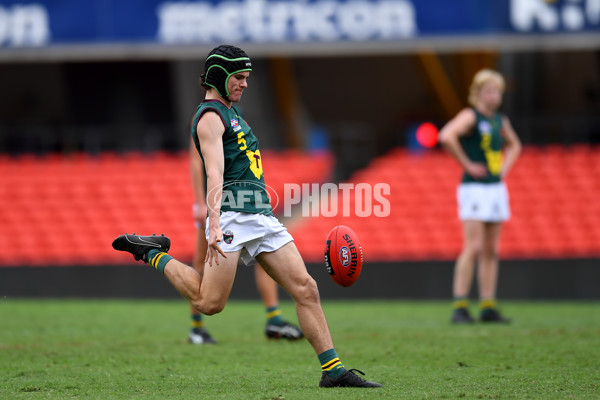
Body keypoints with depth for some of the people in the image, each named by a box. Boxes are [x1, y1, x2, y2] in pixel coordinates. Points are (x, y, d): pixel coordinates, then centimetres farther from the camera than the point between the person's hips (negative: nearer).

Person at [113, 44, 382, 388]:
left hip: (262, 215, 9)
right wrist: (214, 226, -29)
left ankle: (333, 370, -4)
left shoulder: (232, 111, 25)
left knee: (306, 289, -3)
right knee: (210, 303, -10)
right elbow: (215, 174, -19)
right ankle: (154, 254, 12)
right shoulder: (210, 117, -5)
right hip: (231, 216, -9)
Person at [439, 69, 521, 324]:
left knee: (491, 251, 7)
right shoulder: (470, 116, -9)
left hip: (497, 188, 7)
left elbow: (513, 145, 34)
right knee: (473, 248, -14)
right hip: (474, 188, -7)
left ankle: (488, 307, 10)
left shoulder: (500, 120, 13)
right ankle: (459, 307, -13)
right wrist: (467, 163, -19)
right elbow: (446, 136, -27)